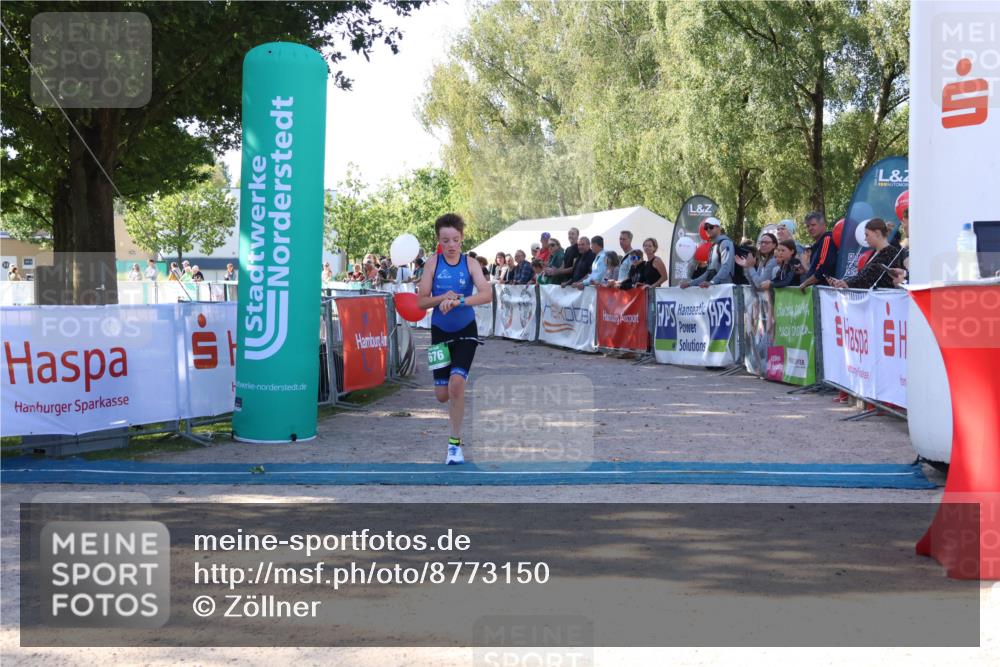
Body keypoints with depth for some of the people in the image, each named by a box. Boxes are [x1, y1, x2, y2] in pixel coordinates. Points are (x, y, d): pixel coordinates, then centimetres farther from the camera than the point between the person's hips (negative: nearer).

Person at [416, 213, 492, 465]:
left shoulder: (470, 264, -7)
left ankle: (455, 443, -5)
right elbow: (421, 301, -4)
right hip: (440, 331, 2)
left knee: (456, 382, -20)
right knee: (442, 394, 3)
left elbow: (487, 294, -22)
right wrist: (443, 298, -21)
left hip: (465, 331, -2)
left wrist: (458, 301, -35)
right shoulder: (433, 262, -3)